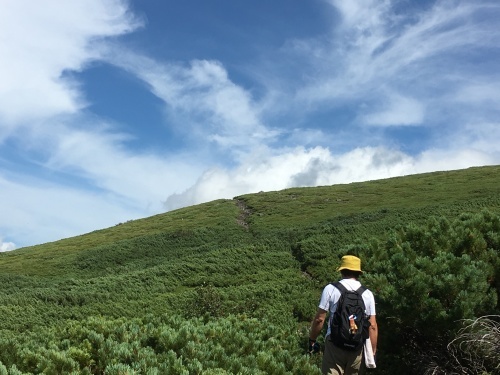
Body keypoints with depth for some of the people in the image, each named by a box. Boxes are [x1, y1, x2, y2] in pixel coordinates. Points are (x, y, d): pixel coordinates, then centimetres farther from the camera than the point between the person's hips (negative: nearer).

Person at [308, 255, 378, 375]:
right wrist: (373, 351, 9)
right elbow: (372, 326, 2)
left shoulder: (331, 289, -4)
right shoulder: (367, 293, 3)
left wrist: (312, 339, 7)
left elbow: (319, 319, -5)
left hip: (335, 344, -3)